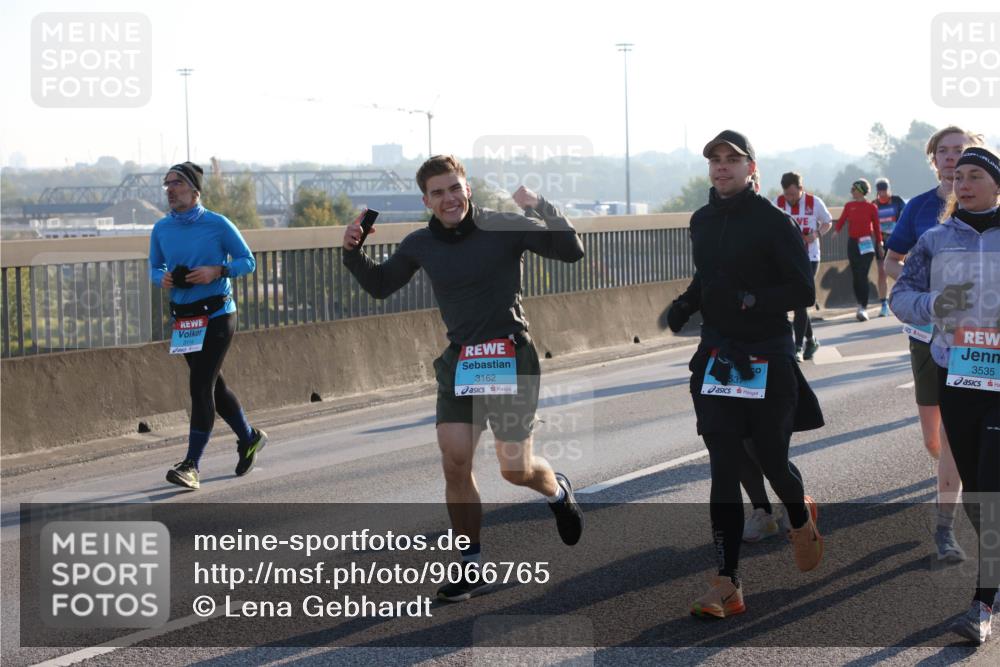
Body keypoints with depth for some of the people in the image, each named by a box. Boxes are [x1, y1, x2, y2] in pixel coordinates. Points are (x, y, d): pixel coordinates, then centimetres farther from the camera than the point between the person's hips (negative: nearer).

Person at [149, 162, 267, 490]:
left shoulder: (217, 224, -8)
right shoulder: (161, 229, 5)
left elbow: (247, 261, -2)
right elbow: (154, 267, 16)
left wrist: (217, 271, -19)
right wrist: (162, 278, -7)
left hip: (216, 315, -6)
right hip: (184, 319, 6)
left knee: (201, 386, -12)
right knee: (213, 386, 15)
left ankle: (191, 465, -12)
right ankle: (249, 438, 37)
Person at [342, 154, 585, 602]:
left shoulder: (504, 228, -10)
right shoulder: (421, 245, 3)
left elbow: (572, 251, -12)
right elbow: (379, 286, 17)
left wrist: (541, 208, -25)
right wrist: (353, 253, -1)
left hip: (511, 356, -4)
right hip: (458, 361, 4)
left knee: (515, 469, -2)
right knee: (455, 463, -6)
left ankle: (557, 490, 35)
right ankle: (471, 566, 8)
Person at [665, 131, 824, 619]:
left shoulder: (773, 222, -10)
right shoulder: (702, 222, 10)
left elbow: (804, 291, -13)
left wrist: (749, 299, -24)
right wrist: (685, 304, 6)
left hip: (768, 359, -5)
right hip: (716, 358, 5)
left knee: (772, 461, 5)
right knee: (723, 471, -1)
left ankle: (800, 518, 42)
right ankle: (727, 585, -1)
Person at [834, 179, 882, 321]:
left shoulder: (871, 207, -1)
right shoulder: (849, 206, 8)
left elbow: (876, 227, 4)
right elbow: (841, 220, 0)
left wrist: (879, 244, 7)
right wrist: (836, 230, -20)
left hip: (867, 243, -4)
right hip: (853, 243, 4)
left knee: (862, 275, -14)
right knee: (855, 276, 7)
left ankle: (863, 308, -16)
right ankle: (861, 304, 21)